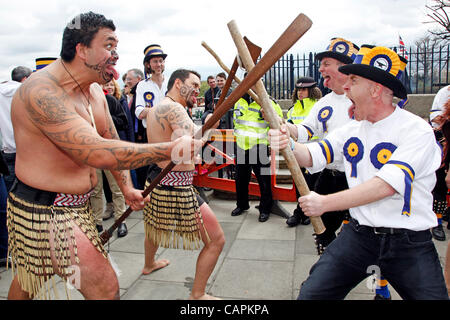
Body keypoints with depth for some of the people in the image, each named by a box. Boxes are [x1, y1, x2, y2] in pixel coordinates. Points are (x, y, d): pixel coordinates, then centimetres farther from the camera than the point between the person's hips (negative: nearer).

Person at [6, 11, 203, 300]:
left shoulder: (95, 92, 5)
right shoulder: (41, 91, -26)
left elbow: (112, 142, 16)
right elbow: (99, 153, -36)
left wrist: (127, 188, 8)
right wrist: (171, 149, -33)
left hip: (78, 206, 9)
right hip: (43, 210, -9)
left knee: (27, 280, 27)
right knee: (105, 287, -9)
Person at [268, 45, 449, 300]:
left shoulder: (416, 130, -12)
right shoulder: (352, 130, 7)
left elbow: (386, 185, -23)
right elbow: (313, 156, 7)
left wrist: (325, 203, -24)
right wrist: (289, 144, -15)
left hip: (410, 245, -3)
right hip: (358, 235, 4)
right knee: (310, 295, -4)